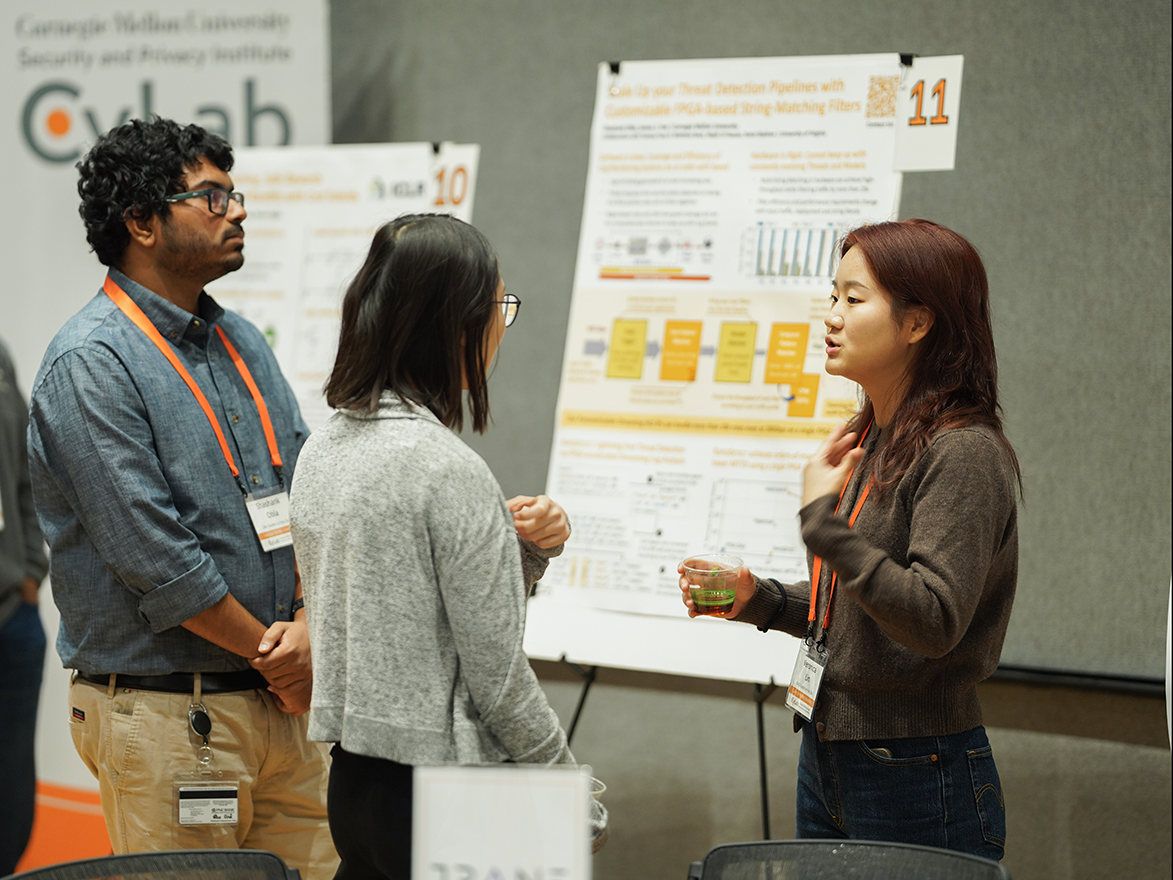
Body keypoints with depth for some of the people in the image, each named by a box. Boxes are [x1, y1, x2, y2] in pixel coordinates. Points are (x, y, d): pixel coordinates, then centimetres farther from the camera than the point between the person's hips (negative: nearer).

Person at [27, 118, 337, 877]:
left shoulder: (241, 342, 13)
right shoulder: (92, 363, -13)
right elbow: (151, 554, -18)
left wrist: (312, 623, -5)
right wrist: (270, 650, -9)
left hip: (277, 703, 8)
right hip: (164, 718, -7)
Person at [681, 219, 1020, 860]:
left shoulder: (963, 453, -17)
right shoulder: (868, 440, 10)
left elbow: (933, 621, -27)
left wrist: (821, 517, -25)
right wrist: (758, 600, 4)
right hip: (826, 760, 8)